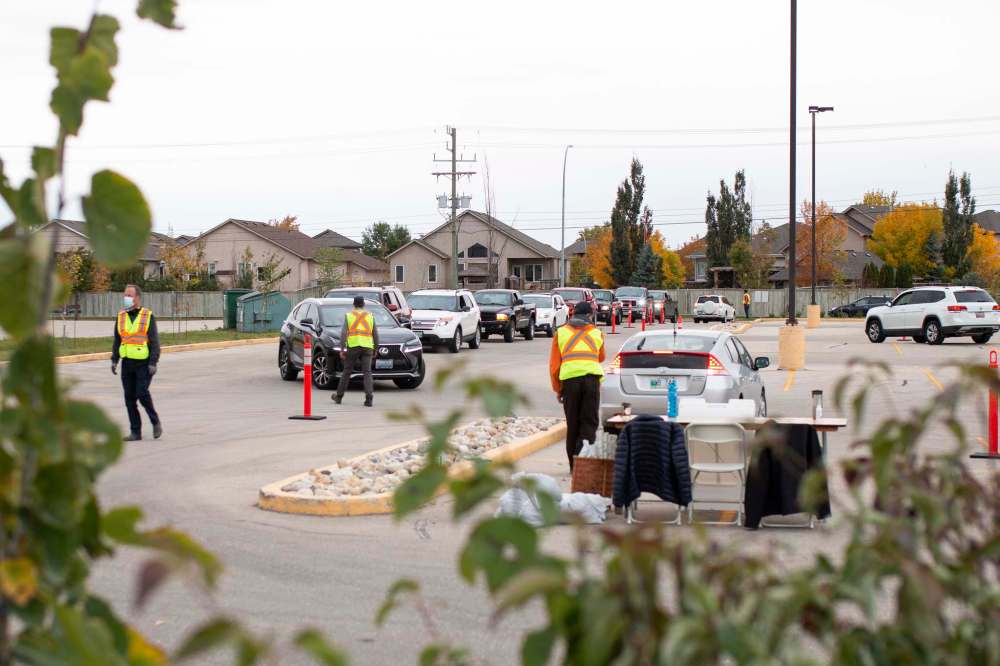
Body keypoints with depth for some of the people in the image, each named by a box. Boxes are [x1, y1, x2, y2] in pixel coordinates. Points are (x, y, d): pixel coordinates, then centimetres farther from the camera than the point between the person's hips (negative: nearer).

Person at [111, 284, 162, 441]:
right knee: (129, 397, 2)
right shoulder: (121, 316, 8)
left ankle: (155, 422, 6)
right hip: (127, 363, 5)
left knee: (142, 393, -16)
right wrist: (114, 361, 6)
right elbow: (117, 341, 14)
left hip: (144, 363, -5)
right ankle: (135, 432, 8)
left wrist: (153, 363, -16)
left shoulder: (148, 316, -5)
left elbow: (155, 341, -8)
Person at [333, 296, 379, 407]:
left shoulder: (349, 316, 7)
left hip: (353, 346, -1)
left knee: (347, 371, 10)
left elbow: (343, 333, -3)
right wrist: (375, 349, 20)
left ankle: (339, 396, 19)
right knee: (367, 372, -2)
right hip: (367, 347, 1)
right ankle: (369, 398, -15)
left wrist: (342, 349, -4)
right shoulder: (370, 316, 11)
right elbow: (375, 335, 10)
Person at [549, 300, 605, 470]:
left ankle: (574, 465, 13)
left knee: (572, 424, 10)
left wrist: (557, 389, 17)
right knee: (590, 422, 3)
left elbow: (554, 365, 10)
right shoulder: (597, 333, 16)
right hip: (592, 377, -1)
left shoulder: (561, 332, 14)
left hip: (569, 379, 1)